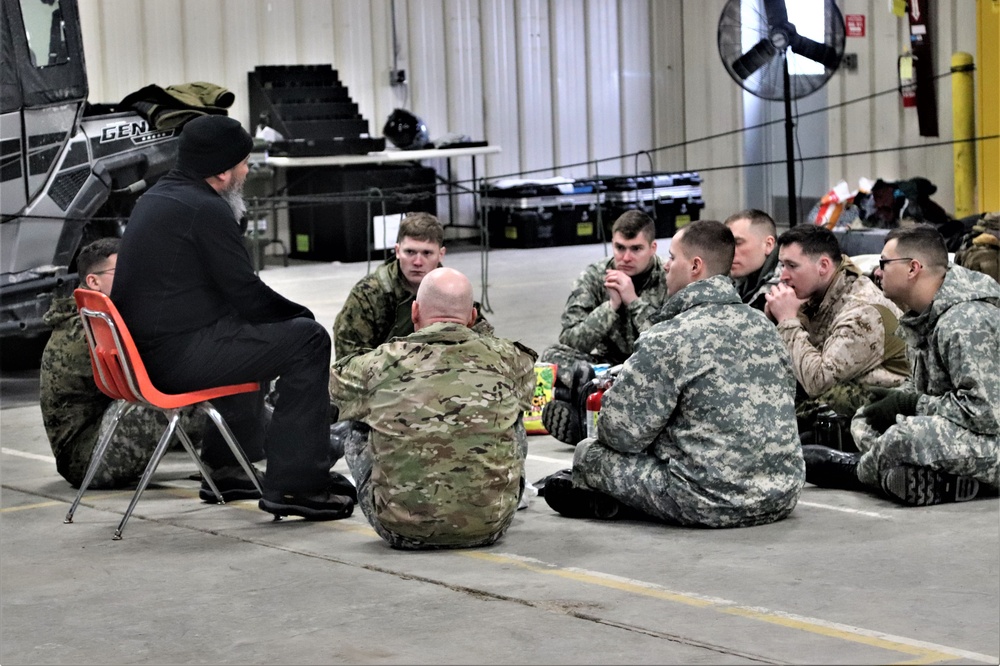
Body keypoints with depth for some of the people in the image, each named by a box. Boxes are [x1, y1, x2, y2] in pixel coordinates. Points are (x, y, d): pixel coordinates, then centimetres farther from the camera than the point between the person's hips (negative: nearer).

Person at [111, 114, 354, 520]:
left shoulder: (156, 198, 17)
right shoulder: (205, 209, -14)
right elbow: (246, 292, -14)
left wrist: (289, 312, 17)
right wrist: (302, 314, 3)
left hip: (144, 351, 10)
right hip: (181, 356, -10)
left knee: (253, 334, 33)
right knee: (307, 339, -9)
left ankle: (223, 468, 38)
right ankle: (293, 485, -11)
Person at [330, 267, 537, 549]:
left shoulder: (382, 362, -5)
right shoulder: (507, 358, -1)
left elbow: (338, 382, 19)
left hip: (401, 530, -1)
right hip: (489, 525, 1)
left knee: (356, 428, 22)